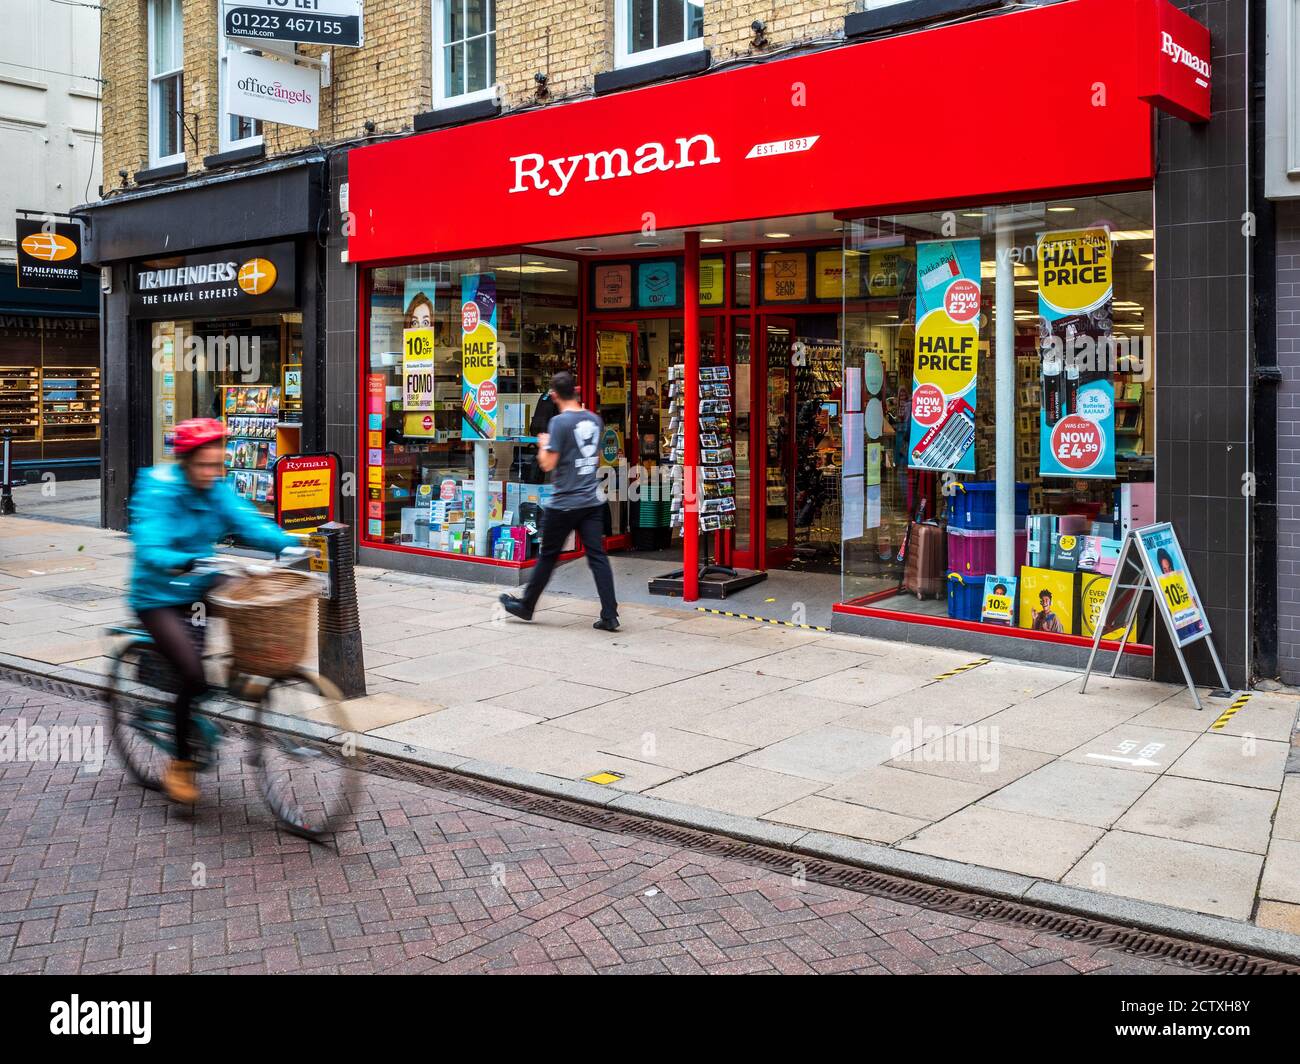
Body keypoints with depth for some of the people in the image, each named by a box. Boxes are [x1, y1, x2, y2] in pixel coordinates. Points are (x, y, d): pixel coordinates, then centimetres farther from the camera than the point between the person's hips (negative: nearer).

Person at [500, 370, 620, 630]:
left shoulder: (560, 422, -13)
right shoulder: (595, 420, 7)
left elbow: (548, 464, -14)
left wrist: (543, 445, 5)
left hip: (564, 504, -5)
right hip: (593, 501, 5)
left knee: (548, 555, 8)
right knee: (597, 556, 2)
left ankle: (526, 606, 25)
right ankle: (610, 616, -3)